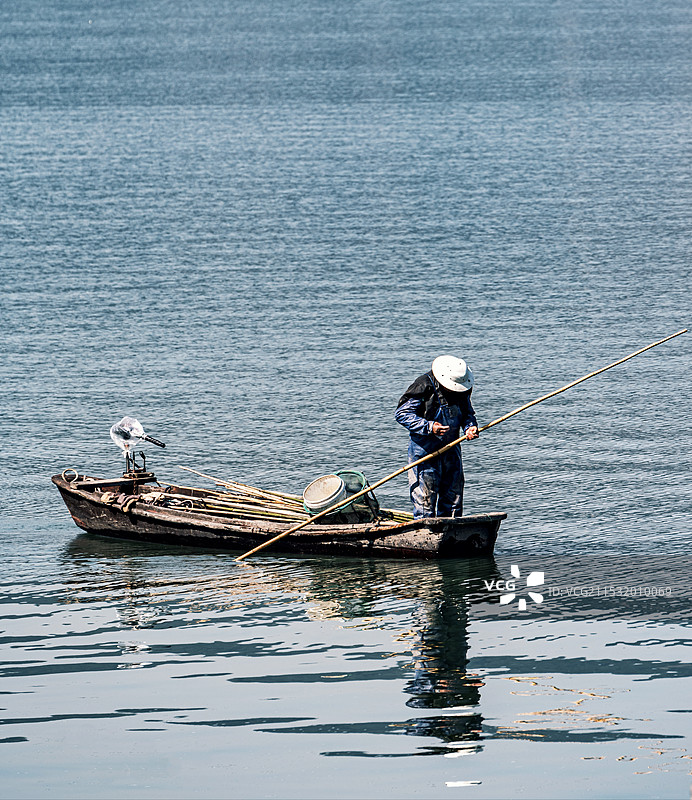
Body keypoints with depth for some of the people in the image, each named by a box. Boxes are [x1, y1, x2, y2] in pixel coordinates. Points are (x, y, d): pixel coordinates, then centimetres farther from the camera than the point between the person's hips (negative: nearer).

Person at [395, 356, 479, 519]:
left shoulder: (463, 389, 2)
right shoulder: (424, 386, -16)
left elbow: (467, 413, 17)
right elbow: (401, 414, -15)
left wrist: (470, 426, -7)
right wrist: (429, 427, -26)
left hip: (451, 448, 6)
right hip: (425, 449, -6)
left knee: (453, 498, 8)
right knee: (425, 500, -7)